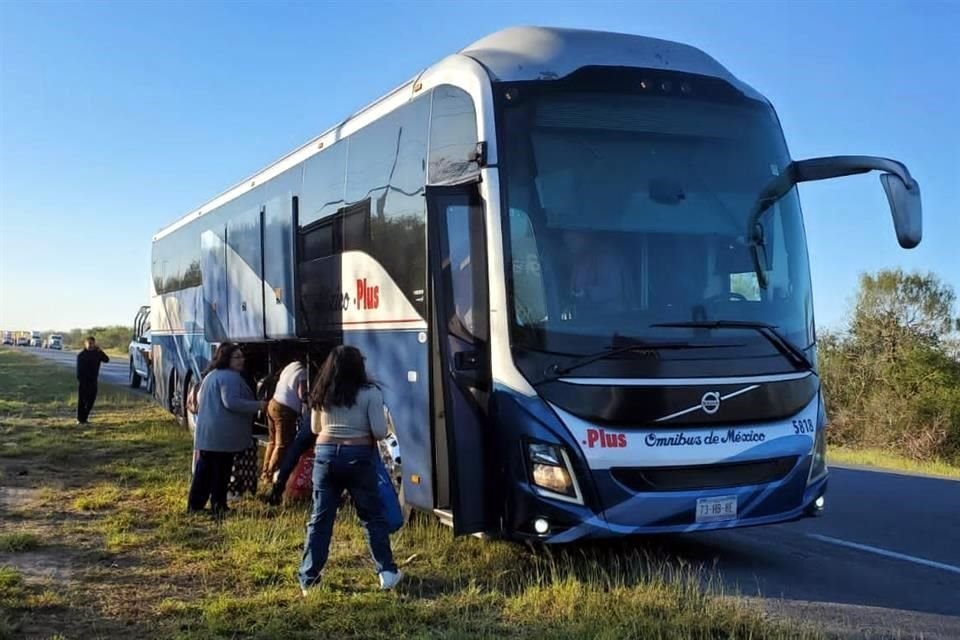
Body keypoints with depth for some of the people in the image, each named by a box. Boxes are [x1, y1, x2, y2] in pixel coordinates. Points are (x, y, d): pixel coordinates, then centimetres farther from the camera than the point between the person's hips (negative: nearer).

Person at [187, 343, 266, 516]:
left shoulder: (210, 375, 19)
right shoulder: (230, 377, -14)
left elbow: (200, 399, 28)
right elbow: (231, 402, -24)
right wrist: (258, 405, -17)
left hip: (205, 433, 9)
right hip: (223, 434, -9)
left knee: (204, 470, 13)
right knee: (220, 472, -2)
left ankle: (195, 505, 16)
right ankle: (218, 507, 3)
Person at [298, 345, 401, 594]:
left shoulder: (321, 394, 6)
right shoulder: (369, 393, -7)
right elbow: (380, 432, -9)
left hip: (325, 454, 4)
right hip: (358, 456, -3)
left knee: (320, 518, 7)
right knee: (373, 517, 8)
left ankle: (308, 579, 9)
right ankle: (387, 572, 10)